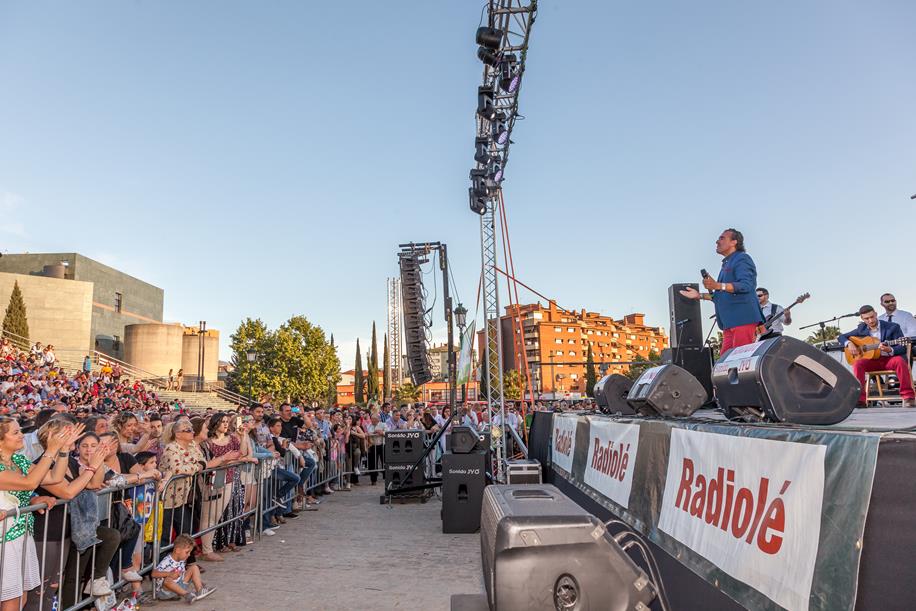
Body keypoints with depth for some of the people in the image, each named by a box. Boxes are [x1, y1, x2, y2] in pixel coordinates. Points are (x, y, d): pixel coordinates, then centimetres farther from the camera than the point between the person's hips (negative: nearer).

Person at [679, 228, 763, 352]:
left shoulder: (742, 259, -2)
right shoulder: (727, 264, 28)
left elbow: (747, 285, -18)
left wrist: (718, 285, -28)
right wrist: (699, 295, 25)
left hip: (743, 319, -9)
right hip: (730, 323, 9)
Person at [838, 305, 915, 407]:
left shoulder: (893, 327, -2)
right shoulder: (861, 329, 7)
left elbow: (903, 348, -6)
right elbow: (841, 337, 14)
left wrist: (890, 350, -28)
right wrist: (849, 343, -9)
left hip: (889, 359, -2)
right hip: (871, 360, 2)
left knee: (900, 361, -36)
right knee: (858, 364, -29)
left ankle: (908, 398, -32)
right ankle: (860, 399, -32)